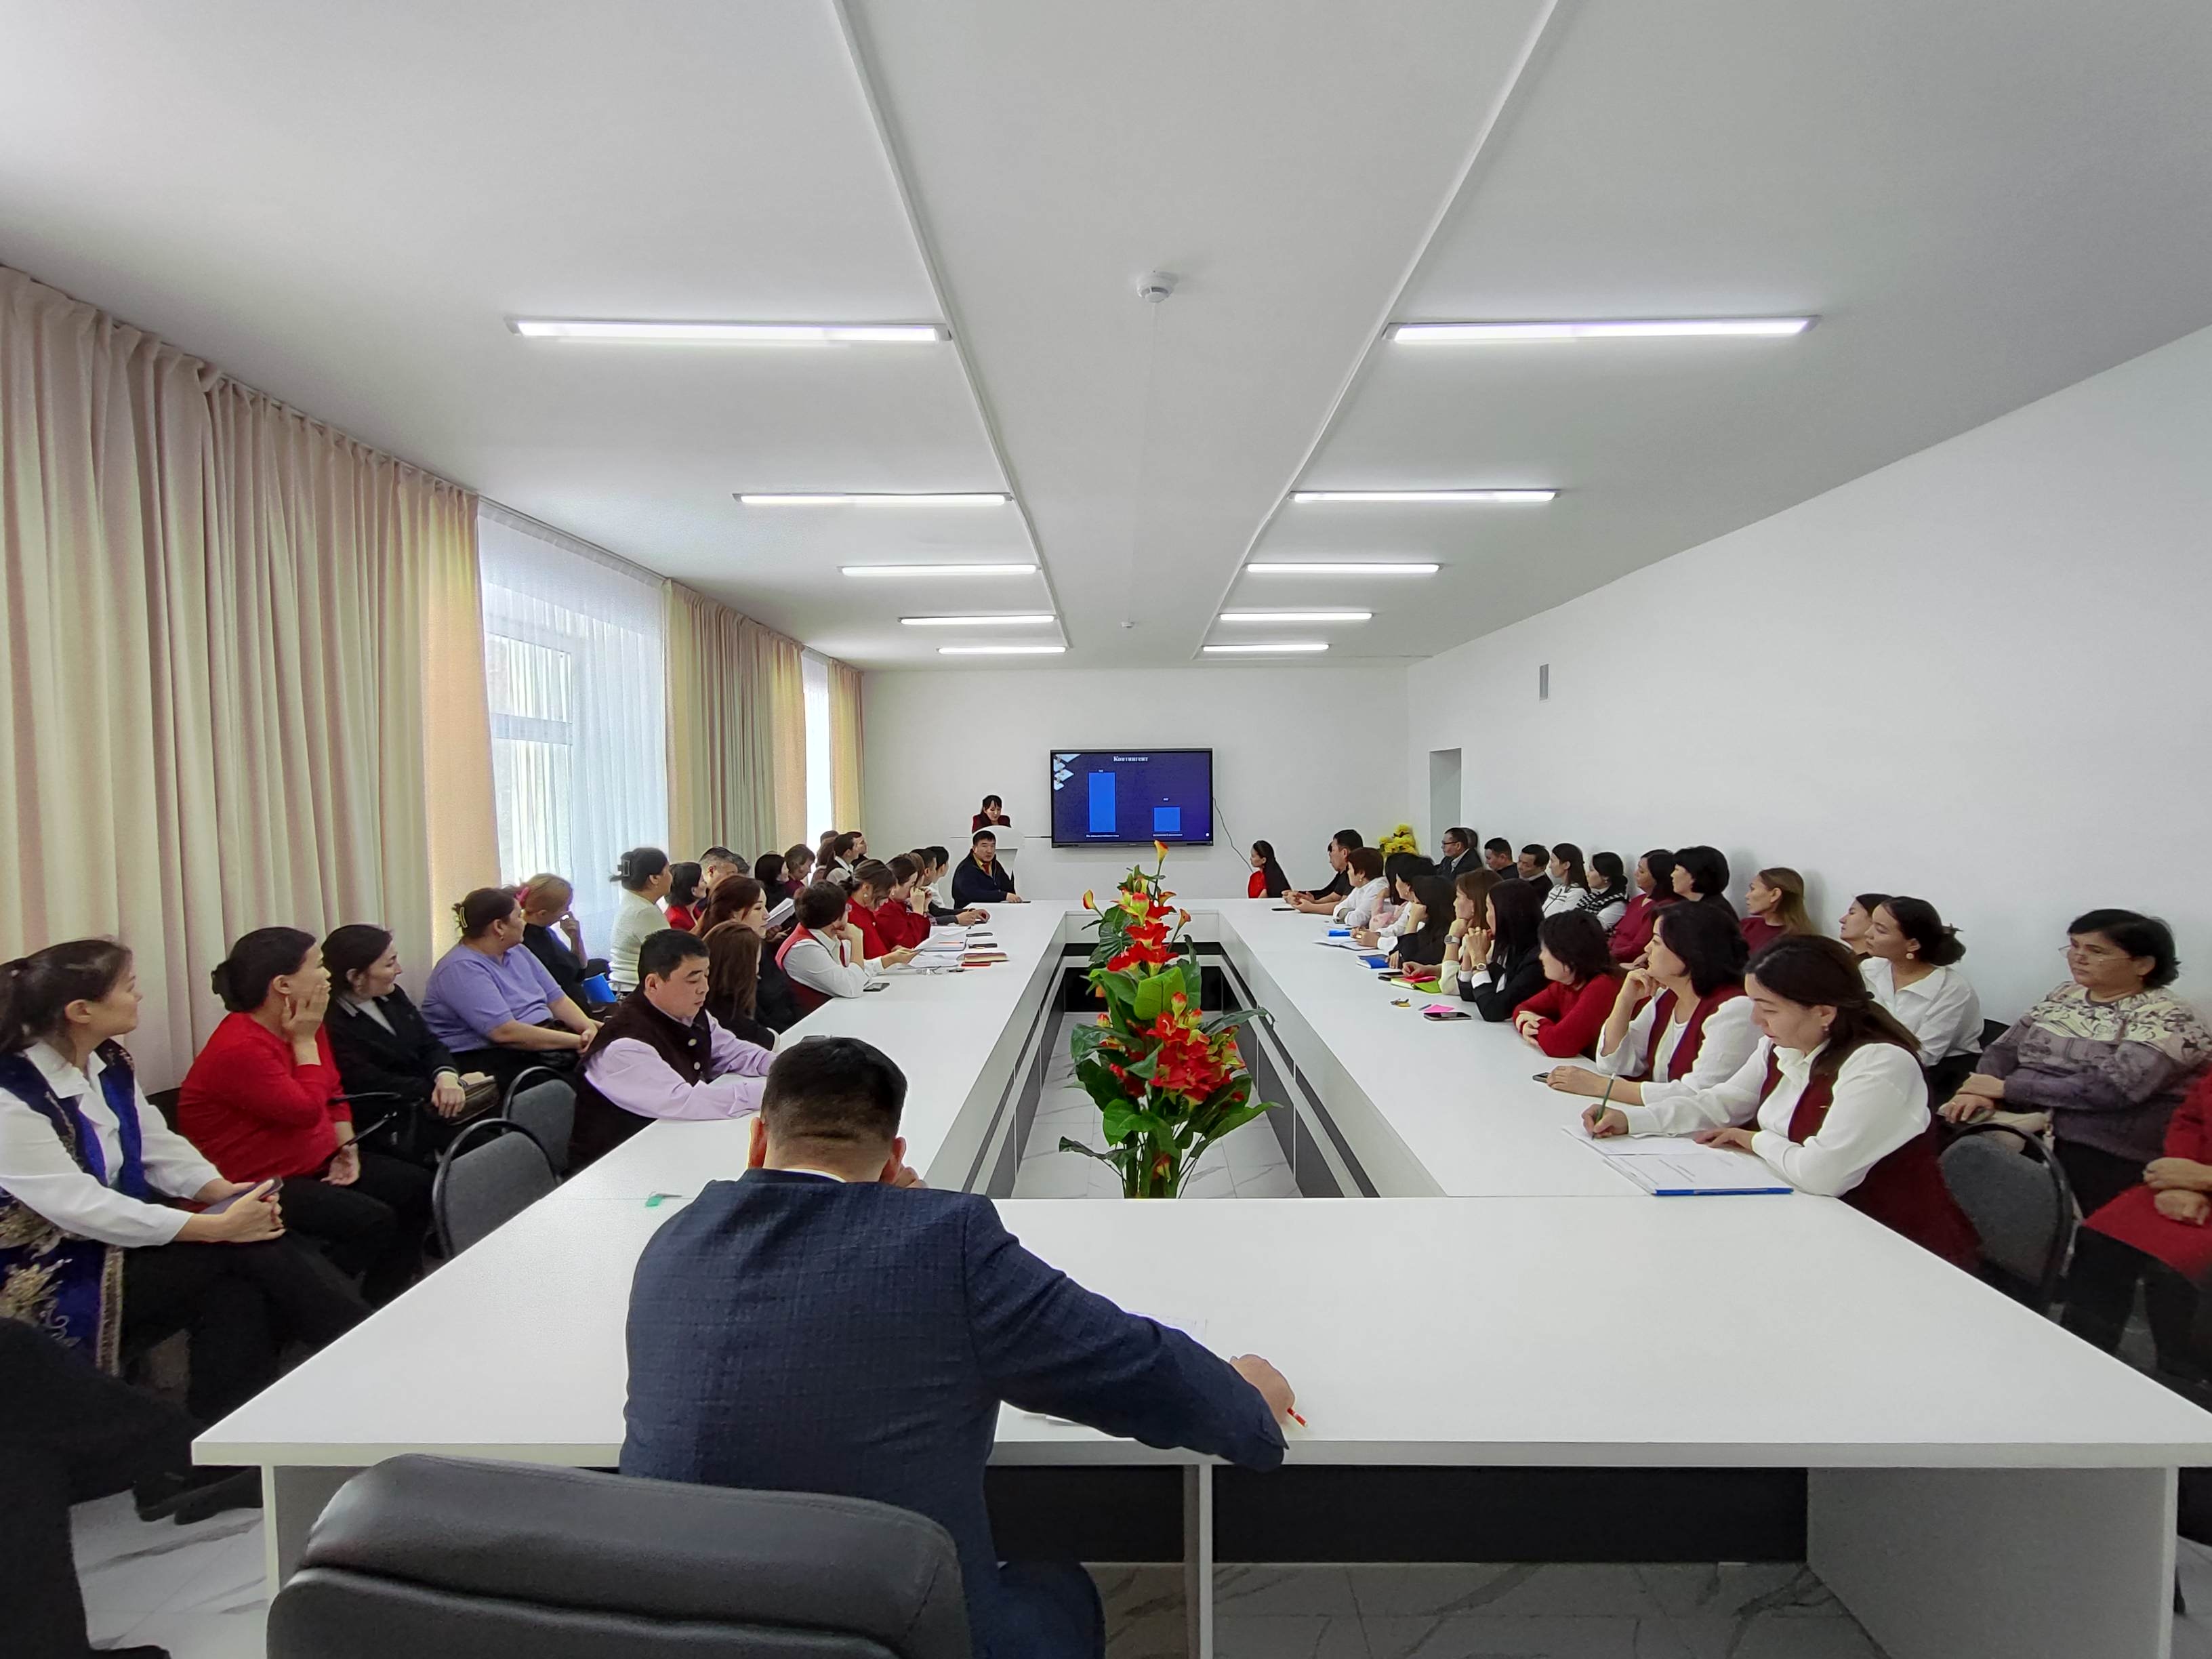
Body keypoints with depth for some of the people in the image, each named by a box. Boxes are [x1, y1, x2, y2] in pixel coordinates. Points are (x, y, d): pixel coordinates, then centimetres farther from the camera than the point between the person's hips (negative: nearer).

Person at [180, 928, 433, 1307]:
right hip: (259, 1184, -9)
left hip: (317, 1163, 9)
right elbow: (307, 1110, -25)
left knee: (417, 1188, -1)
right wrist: (305, 1041, -18)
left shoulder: (303, 1023, 5)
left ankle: (381, 1307, 10)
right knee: (373, 1221, -24)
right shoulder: (238, 1049, -25)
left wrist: (347, 1148, 1)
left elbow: (333, 1092, 14)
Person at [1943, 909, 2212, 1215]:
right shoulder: (2062, 996, 15)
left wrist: (2006, 1087, -14)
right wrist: (1982, 1093, -10)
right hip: (2015, 1125, 6)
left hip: (2102, 1153, -6)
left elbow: (2112, 1089, -19)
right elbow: (2003, 1049, 12)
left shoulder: (2168, 1019, -5)